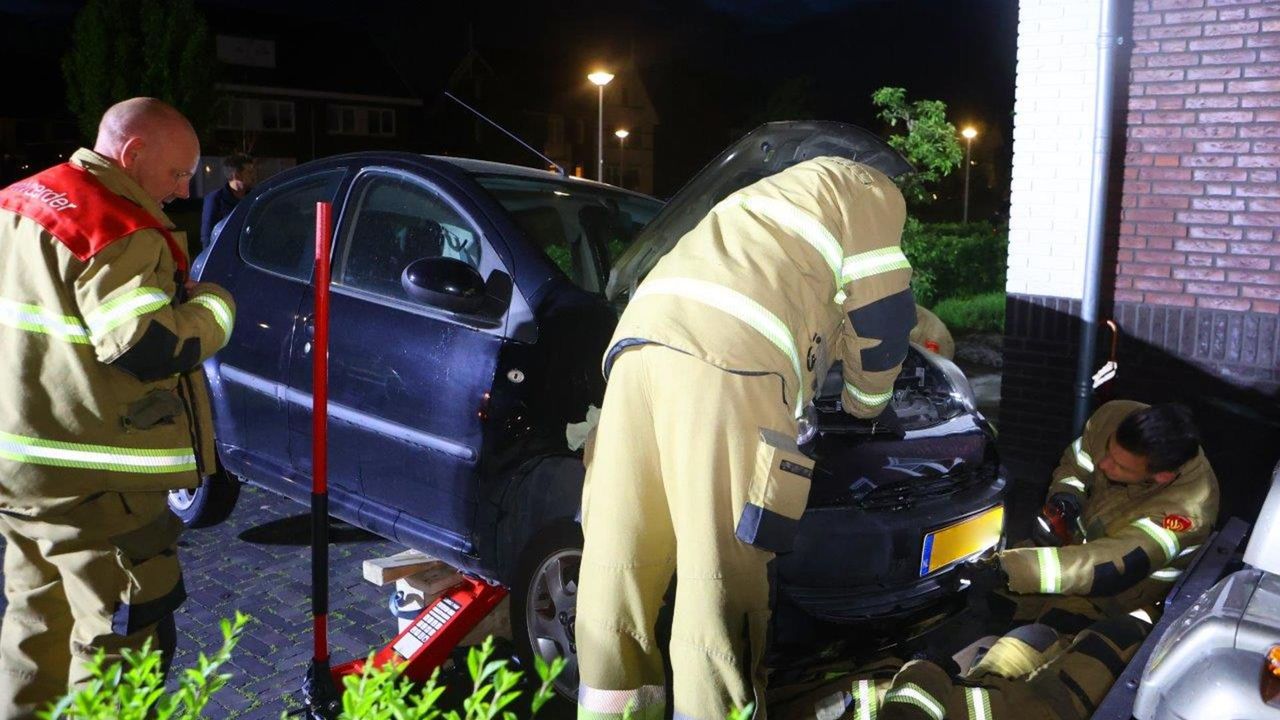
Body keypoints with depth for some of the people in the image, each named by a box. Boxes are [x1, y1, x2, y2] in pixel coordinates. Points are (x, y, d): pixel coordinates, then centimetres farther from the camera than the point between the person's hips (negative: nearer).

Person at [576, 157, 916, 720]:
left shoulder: (774, 205, 44)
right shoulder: (870, 193, 22)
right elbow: (881, 312, 16)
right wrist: (867, 405, 32)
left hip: (641, 335, 8)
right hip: (725, 357, -7)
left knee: (619, 562, 7)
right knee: (719, 574, -6)